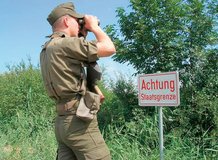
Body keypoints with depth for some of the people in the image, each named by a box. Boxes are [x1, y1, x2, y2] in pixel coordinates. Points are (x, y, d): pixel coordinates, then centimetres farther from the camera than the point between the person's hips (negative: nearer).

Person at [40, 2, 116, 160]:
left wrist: (83, 34, 23)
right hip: (79, 121, -9)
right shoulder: (66, 44, -13)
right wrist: (93, 26, 2)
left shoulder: (47, 49, 16)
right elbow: (109, 48, -14)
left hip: (63, 121, 9)